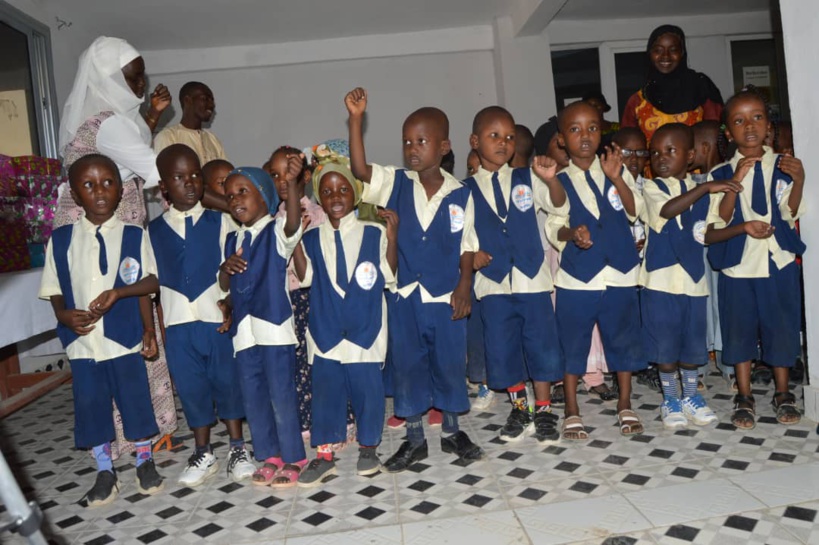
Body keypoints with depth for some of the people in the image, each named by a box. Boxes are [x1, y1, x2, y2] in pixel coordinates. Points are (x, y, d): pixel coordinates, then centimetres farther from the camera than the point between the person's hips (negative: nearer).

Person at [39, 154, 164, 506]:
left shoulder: (133, 235, -4)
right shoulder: (61, 239, 1)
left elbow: (152, 281, -5)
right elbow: (54, 290, 6)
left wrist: (118, 292, -19)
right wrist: (64, 315, -12)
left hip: (124, 338, -2)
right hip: (82, 342, 2)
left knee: (136, 399, 7)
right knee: (90, 404, 9)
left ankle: (145, 461, 28)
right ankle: (104, 471, 27)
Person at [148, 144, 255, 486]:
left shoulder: (219, 221, -1)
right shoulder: (154, 231, 4)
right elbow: (154, 282, 6)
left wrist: (230, 306, -14)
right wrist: (156, 329, 6)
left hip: (219, 320, -2)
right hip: (178, 325, 2)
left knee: (228, 381, 8)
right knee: (191, 387, 10)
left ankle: (237, 449, 26)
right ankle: (203, 454, 27)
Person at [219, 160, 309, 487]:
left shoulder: (277, 232, -4)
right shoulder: (232, 240, 14)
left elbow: (293, 222, -28)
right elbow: (225, 288, 19)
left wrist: (292, 183, -44)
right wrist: (225, 269, -5)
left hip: (274, 325, -6)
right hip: (243, 329, 6)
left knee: (281, 394, 2)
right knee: (252, 397, 13)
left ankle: (293, 457, 19)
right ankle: (270, 455, 29)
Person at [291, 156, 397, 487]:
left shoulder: (373, 234, -1)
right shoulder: (312, 238, 7)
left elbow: (389, 276, -5)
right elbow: (305, 278, 0)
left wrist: (392, 237, -13)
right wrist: (294, 242, -6)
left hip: (365, 329, -2)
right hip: (325, 330, 2)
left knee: (367, 387, 6)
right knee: (326, 390, 8)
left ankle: (368, 446, 26)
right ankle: (324, 454, 21)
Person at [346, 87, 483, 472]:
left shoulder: (460, 194, -3)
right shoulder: (395, 184, -2)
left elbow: (467, 246, 1)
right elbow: (359, 169, -16)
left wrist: (464, 286, -8)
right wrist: (356, 118, -21)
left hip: (446, 297, 0)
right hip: (404, 295, 1)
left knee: (450, 364, 11)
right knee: (408, 367, 10)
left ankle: (452, 432, 32)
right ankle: (414, 440, 26)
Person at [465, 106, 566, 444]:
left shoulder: (527, 179, 4)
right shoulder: (467, 190, 3)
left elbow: (558, 206, -5)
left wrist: (551, 179, -23)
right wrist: (469, 254, -12)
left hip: (532, 278, 0)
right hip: (492, 281, 0)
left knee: (542, 344, 5)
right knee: (502, 349, 7)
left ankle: (544, 411, 21)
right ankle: (519, 409, 26)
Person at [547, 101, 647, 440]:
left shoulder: (617, 171, 7)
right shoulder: (559, 181, 0)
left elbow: (635, 211, -4)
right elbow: (553, 225, -6)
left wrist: (617, 179, -17)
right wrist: (571, 233, -26)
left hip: (620, 273, 2)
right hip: (576, 276, -2)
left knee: (624, 339, 11)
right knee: (572, 343, 5)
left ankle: (625, 405, 28)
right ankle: (572, 412, 19)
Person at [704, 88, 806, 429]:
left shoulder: (783, 166, 1)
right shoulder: (721, 174, -2)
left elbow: (790, 215, -10)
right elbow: (711, 232, -7)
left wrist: (799, 181, -24)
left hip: (779, 263, 1)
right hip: (737, 266, 0)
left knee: (781, 327, 9)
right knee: (739, 331, 7)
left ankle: (783, 394, 28)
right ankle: (744, 398, 22)